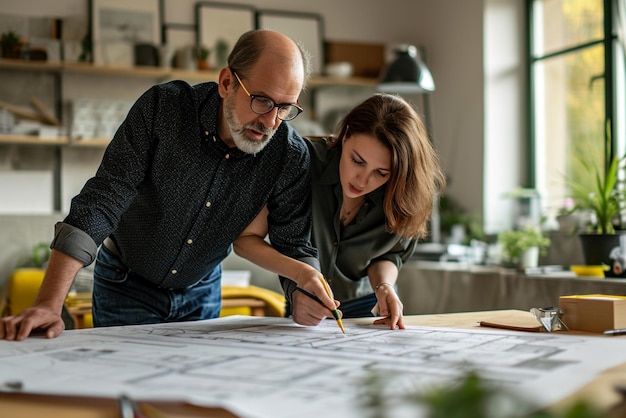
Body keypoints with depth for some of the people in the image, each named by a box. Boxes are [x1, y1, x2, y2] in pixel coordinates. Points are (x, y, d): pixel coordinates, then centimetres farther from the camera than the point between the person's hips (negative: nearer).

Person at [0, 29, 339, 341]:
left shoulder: (291, 157, -20)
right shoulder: (163, 108, -27)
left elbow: (293, 244, -11)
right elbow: (101, 203, -30)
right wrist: (49, 304, -38)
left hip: (201, 294, 2)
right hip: (126, 285, -2)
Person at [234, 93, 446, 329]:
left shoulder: (404, 198, -18)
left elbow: (388, 255, 0)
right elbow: (245, 239, -20)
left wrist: (383, 286, -22)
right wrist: (300, 272, -35)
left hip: (368, 309, 1)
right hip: (304, 309, -1)